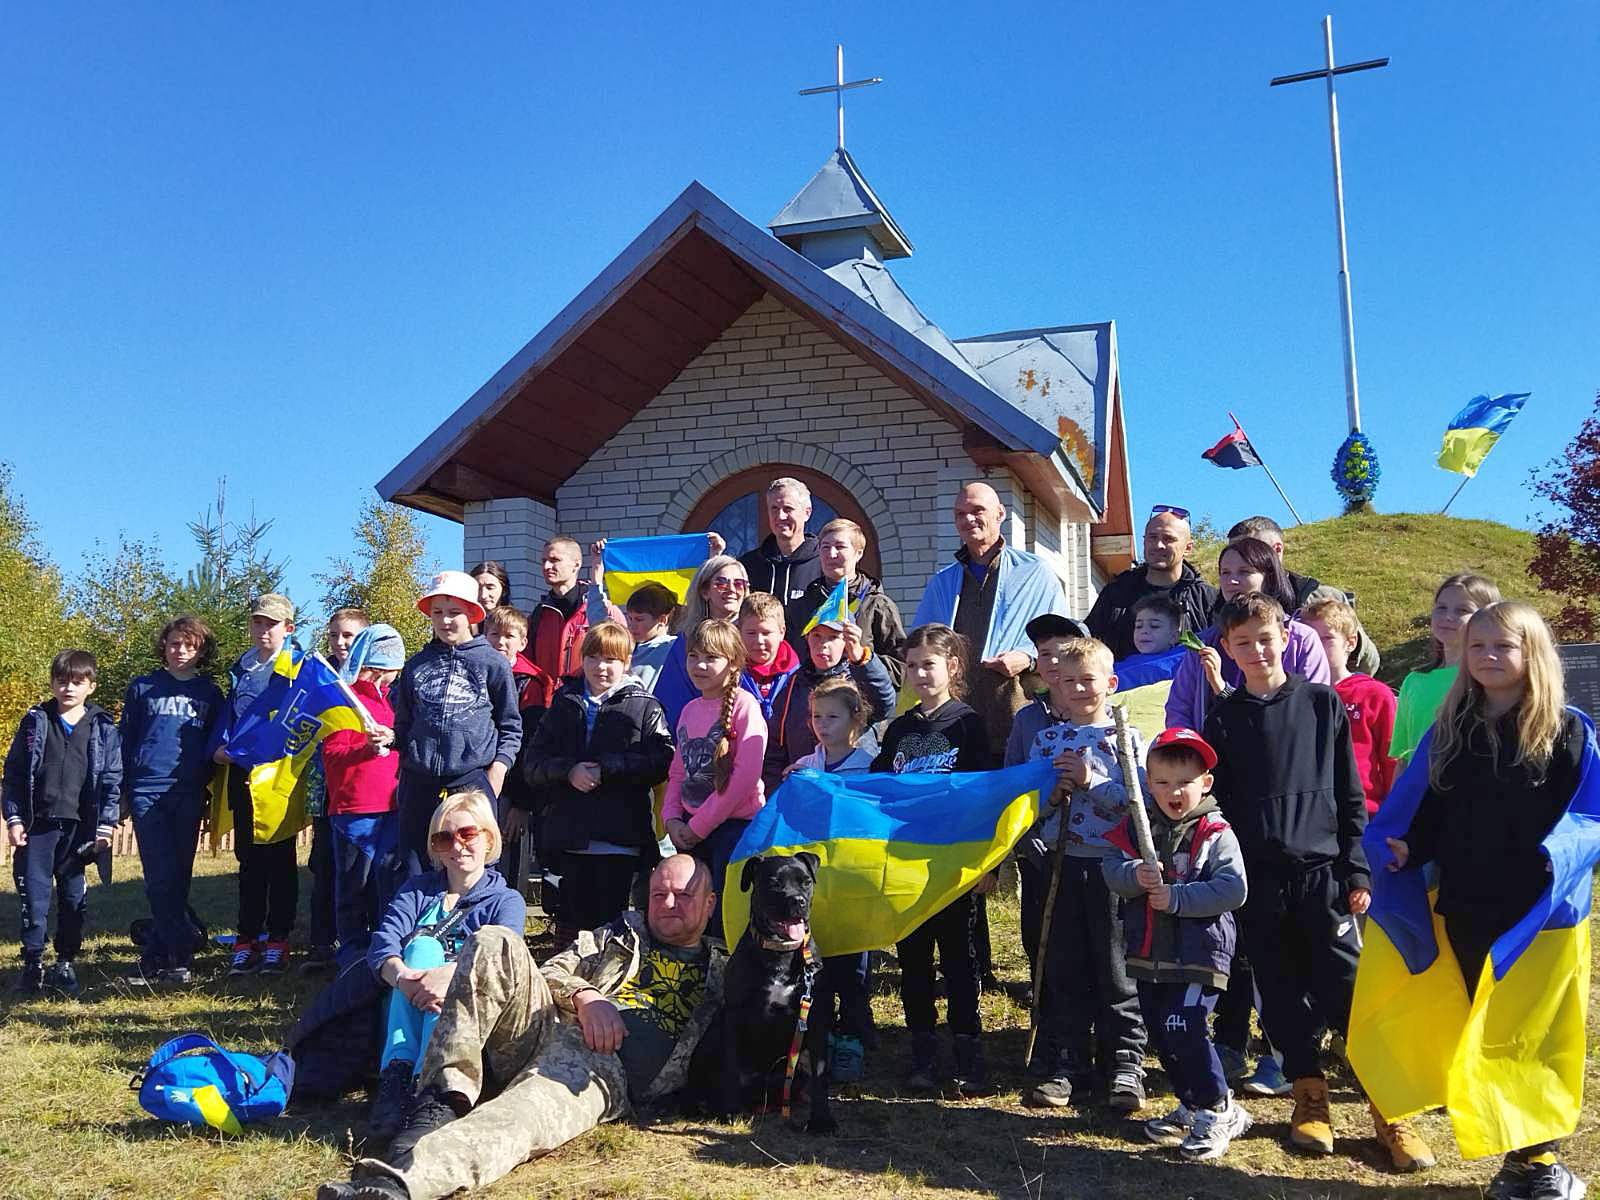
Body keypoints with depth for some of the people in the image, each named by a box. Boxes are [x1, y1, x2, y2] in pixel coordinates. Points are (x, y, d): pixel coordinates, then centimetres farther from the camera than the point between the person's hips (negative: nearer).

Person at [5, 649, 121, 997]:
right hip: (37, 825, 0)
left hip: (80, 827, 0)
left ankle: (65, 964, 18)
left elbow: (112, 780, 2)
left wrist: (106, 826, -3)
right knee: (33, 895, 1)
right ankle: (33, 964, 10)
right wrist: (13, 818, -1)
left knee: (74, 897, 6)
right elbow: (13, 773, 6)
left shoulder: (103, 728, 3)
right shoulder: (35, 721, 5)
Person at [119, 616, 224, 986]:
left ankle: (156, 958, 10)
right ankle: (180, 956, -8)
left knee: (178, 877, 3)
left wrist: (211, 789, 5)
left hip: (189, 795, 2)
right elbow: (124, 739, 9)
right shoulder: (143, 688, 9)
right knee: (160, 878, -9)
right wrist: (122, 789, 3)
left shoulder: (211, 694, 12)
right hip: (147, 792, -1)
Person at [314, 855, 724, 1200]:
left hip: (605, 1069, -4)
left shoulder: (722, 973, 25)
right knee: (494, 942, -22)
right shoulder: (616, 937, 31)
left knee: (513, 1120, -37)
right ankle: (443, 1101, -27)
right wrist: (584, 996, -2)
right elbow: (552, 972, 19)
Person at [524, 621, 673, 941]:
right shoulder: (564, 703, 13)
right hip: (569, 834, 3)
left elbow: (662, 762, -11)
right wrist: (568, 771, -12)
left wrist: (606, 768, -15)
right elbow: (534, 761, 6)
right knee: (574, 913, 11)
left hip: (620, 836, -3)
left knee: (611, 914, 3)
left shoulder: (644, 707, 2)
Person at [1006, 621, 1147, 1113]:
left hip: (1111, 867, -2)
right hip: (1054, 867, 3)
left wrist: (1091, 782, -20)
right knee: (1062, 972, 9)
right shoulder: (1037, 731, 6)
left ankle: (1124, 1066, 18)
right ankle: (1066, 1067, 19)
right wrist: (1050, 791, -11)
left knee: (1116, 972, 6)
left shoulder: (1125, 737, -2)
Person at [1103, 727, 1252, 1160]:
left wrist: (1175, 897, -23)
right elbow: (1111, 869, -3)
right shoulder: (1137, 827, 5)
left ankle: (1217, 1112, 6)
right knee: (1161, 1036, 14)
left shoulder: (1216, 835, -10)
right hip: (1148, 954, 6)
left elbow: (1232, 889, -19)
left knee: (1183, 1031, -13)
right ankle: (1191, 1107, 32)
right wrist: (1136, 876, -25)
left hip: (1198, 954, -6)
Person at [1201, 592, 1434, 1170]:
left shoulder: (1323, 704, 4)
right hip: (1257, 882, 2)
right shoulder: (1224, 719, 6)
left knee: (1350, 991, -4)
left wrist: (1356, 871, -1)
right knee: (1282, 996, 7)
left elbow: (1350, 795, 5)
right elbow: (1214, 802, 7)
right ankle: (1310, 1100, 21)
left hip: (1321, 872, -1)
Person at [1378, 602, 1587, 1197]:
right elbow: (1434, 812, 10)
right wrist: (1412, 850, -5)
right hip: (1466, 907, 4)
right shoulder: (1452, 728, 10)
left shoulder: (1564, 730, -3)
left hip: (1535, 908, -4)